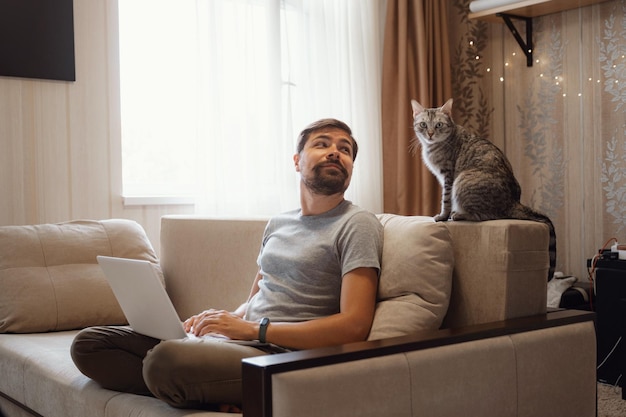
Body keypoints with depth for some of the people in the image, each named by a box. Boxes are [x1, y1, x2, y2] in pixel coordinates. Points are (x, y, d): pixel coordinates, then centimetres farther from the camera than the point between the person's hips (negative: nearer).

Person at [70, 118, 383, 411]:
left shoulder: (357, 225, -3)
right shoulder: (278, 224, 21)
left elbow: (354, 325, -14)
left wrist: (254, 330, -15)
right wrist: (226, 319, 1)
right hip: (240, 340, 9)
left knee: (166, 359, -37)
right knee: (88, 344, -3)